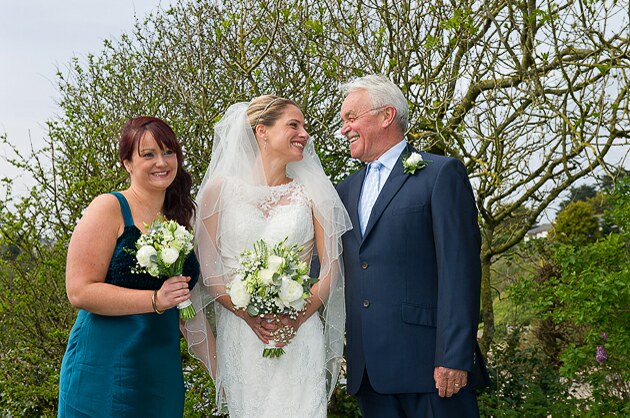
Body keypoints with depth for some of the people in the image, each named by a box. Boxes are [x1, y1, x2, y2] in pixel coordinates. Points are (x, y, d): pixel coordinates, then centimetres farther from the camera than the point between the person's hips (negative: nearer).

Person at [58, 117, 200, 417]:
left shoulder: (180, 218, 12)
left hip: (164, 372, 6)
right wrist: (156, 300, -22)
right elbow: (79, 292, -16)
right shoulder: (109, 209, -8)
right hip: (105, 373, -6)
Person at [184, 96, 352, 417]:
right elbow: (208, 268, 0)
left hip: (299, 336, 1)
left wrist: (297, 318, -10)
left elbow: (331, 267, 4)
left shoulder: (311, 192, 6)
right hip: (239, 336, -1)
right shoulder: (221, 189, 2)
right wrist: (251, 316, -11)